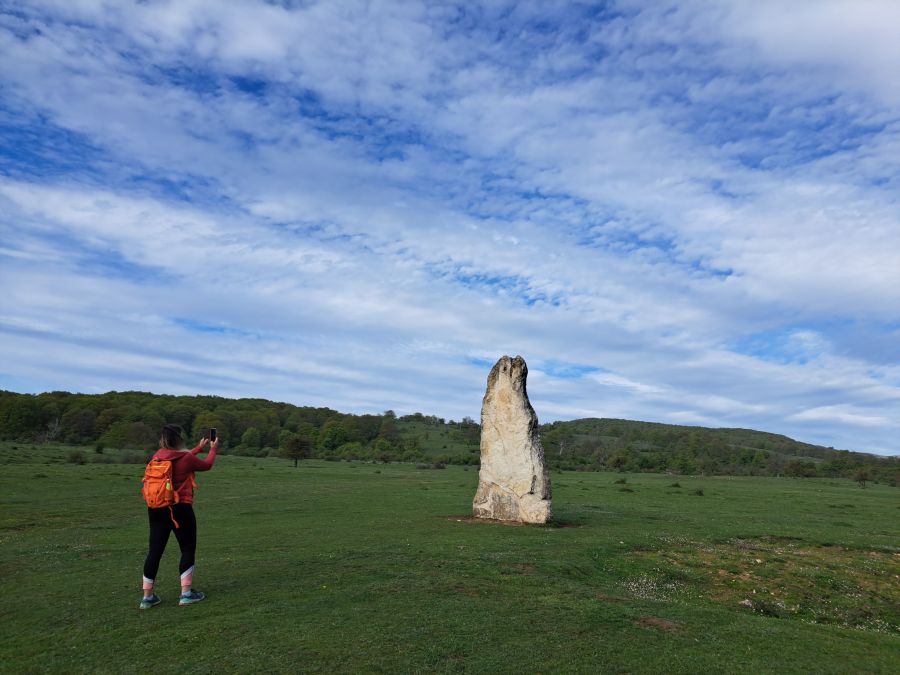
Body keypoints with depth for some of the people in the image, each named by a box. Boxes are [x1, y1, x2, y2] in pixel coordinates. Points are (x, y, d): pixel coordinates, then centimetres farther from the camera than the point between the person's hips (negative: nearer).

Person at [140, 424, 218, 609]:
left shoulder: (159, 455, 4)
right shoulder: (187, 458, -13)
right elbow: (207, 465, 5)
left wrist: (199, 448, 32)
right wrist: (213, 449, 23)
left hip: (156, 509, 6)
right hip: (180, 509, -6)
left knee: (155, 550, 10)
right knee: (188, 549, 7)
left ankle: (148, 596, 13)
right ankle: (186, 593, 9)